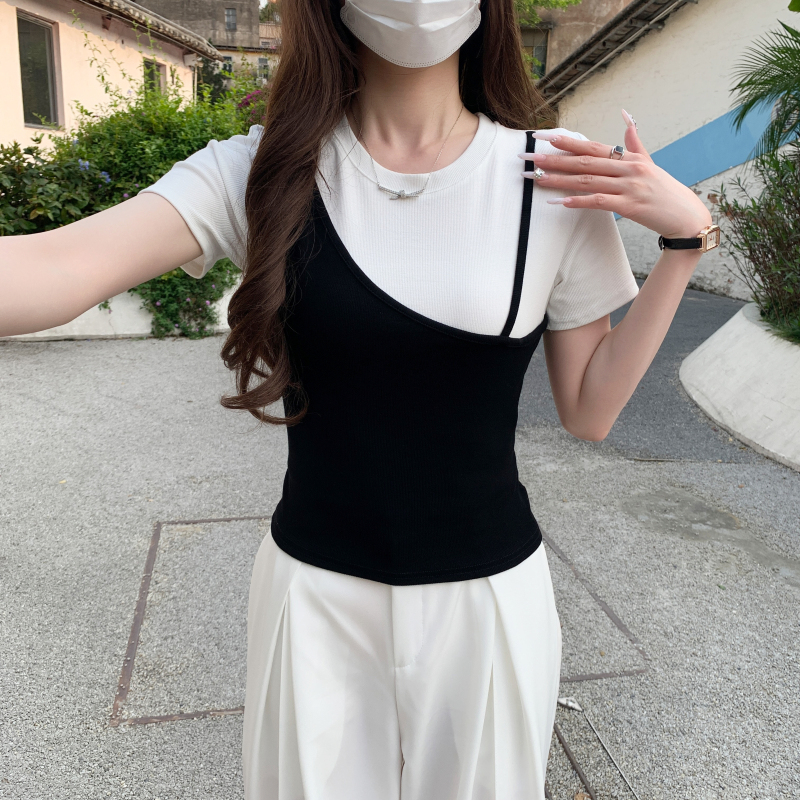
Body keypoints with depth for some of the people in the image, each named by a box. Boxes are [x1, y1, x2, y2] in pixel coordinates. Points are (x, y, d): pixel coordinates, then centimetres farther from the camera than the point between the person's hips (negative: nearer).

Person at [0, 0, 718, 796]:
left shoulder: (559, 183, -8)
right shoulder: (264, 171, -9)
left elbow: (588, 410, -3)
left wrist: (685, 238, -11)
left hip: (488, 589, 1)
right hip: (317, 587, 0)